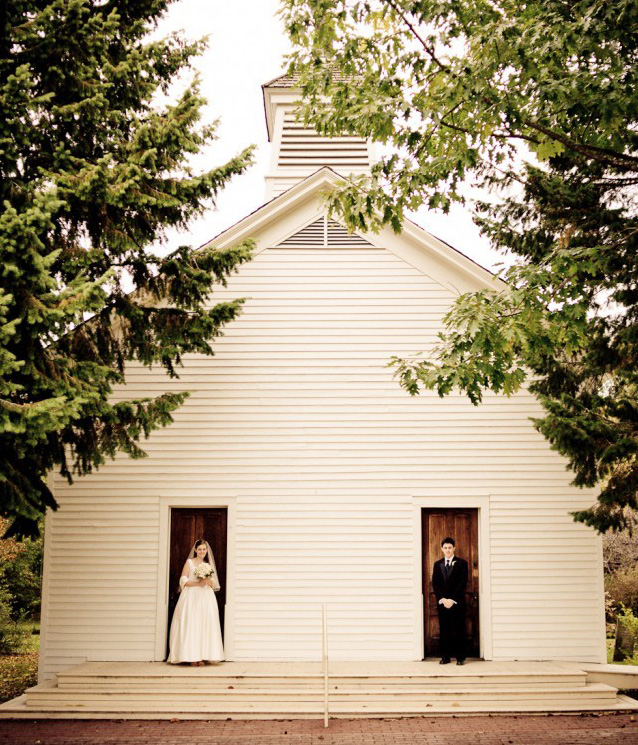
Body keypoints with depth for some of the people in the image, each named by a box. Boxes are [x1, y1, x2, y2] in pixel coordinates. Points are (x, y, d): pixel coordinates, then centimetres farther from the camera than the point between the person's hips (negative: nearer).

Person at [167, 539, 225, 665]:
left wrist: (208, 581, -5)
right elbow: (183, 580, -2)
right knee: (191, 626, -11)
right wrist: (198, 583, -13)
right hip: (191, 597, -3)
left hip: (206, 598, 4)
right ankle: (192, 657, -12)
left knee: (205, 626, -5)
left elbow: (213, 585, 17)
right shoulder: (189, 562, 7)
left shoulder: (208, 564, 18)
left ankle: (202, 657, -6)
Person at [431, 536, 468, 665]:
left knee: (459, 630, -2)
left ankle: (460, 657, 1)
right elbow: (435, 584, 8)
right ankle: (445, 657, 6)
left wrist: (452, 600, -11)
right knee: (444, 630, 2)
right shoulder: (437, 564, 13)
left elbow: (463, 583, -4)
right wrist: (442, 599, -7)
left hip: (457, 603, -3)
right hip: (442, 602, 3)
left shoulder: (461, 563, 3)